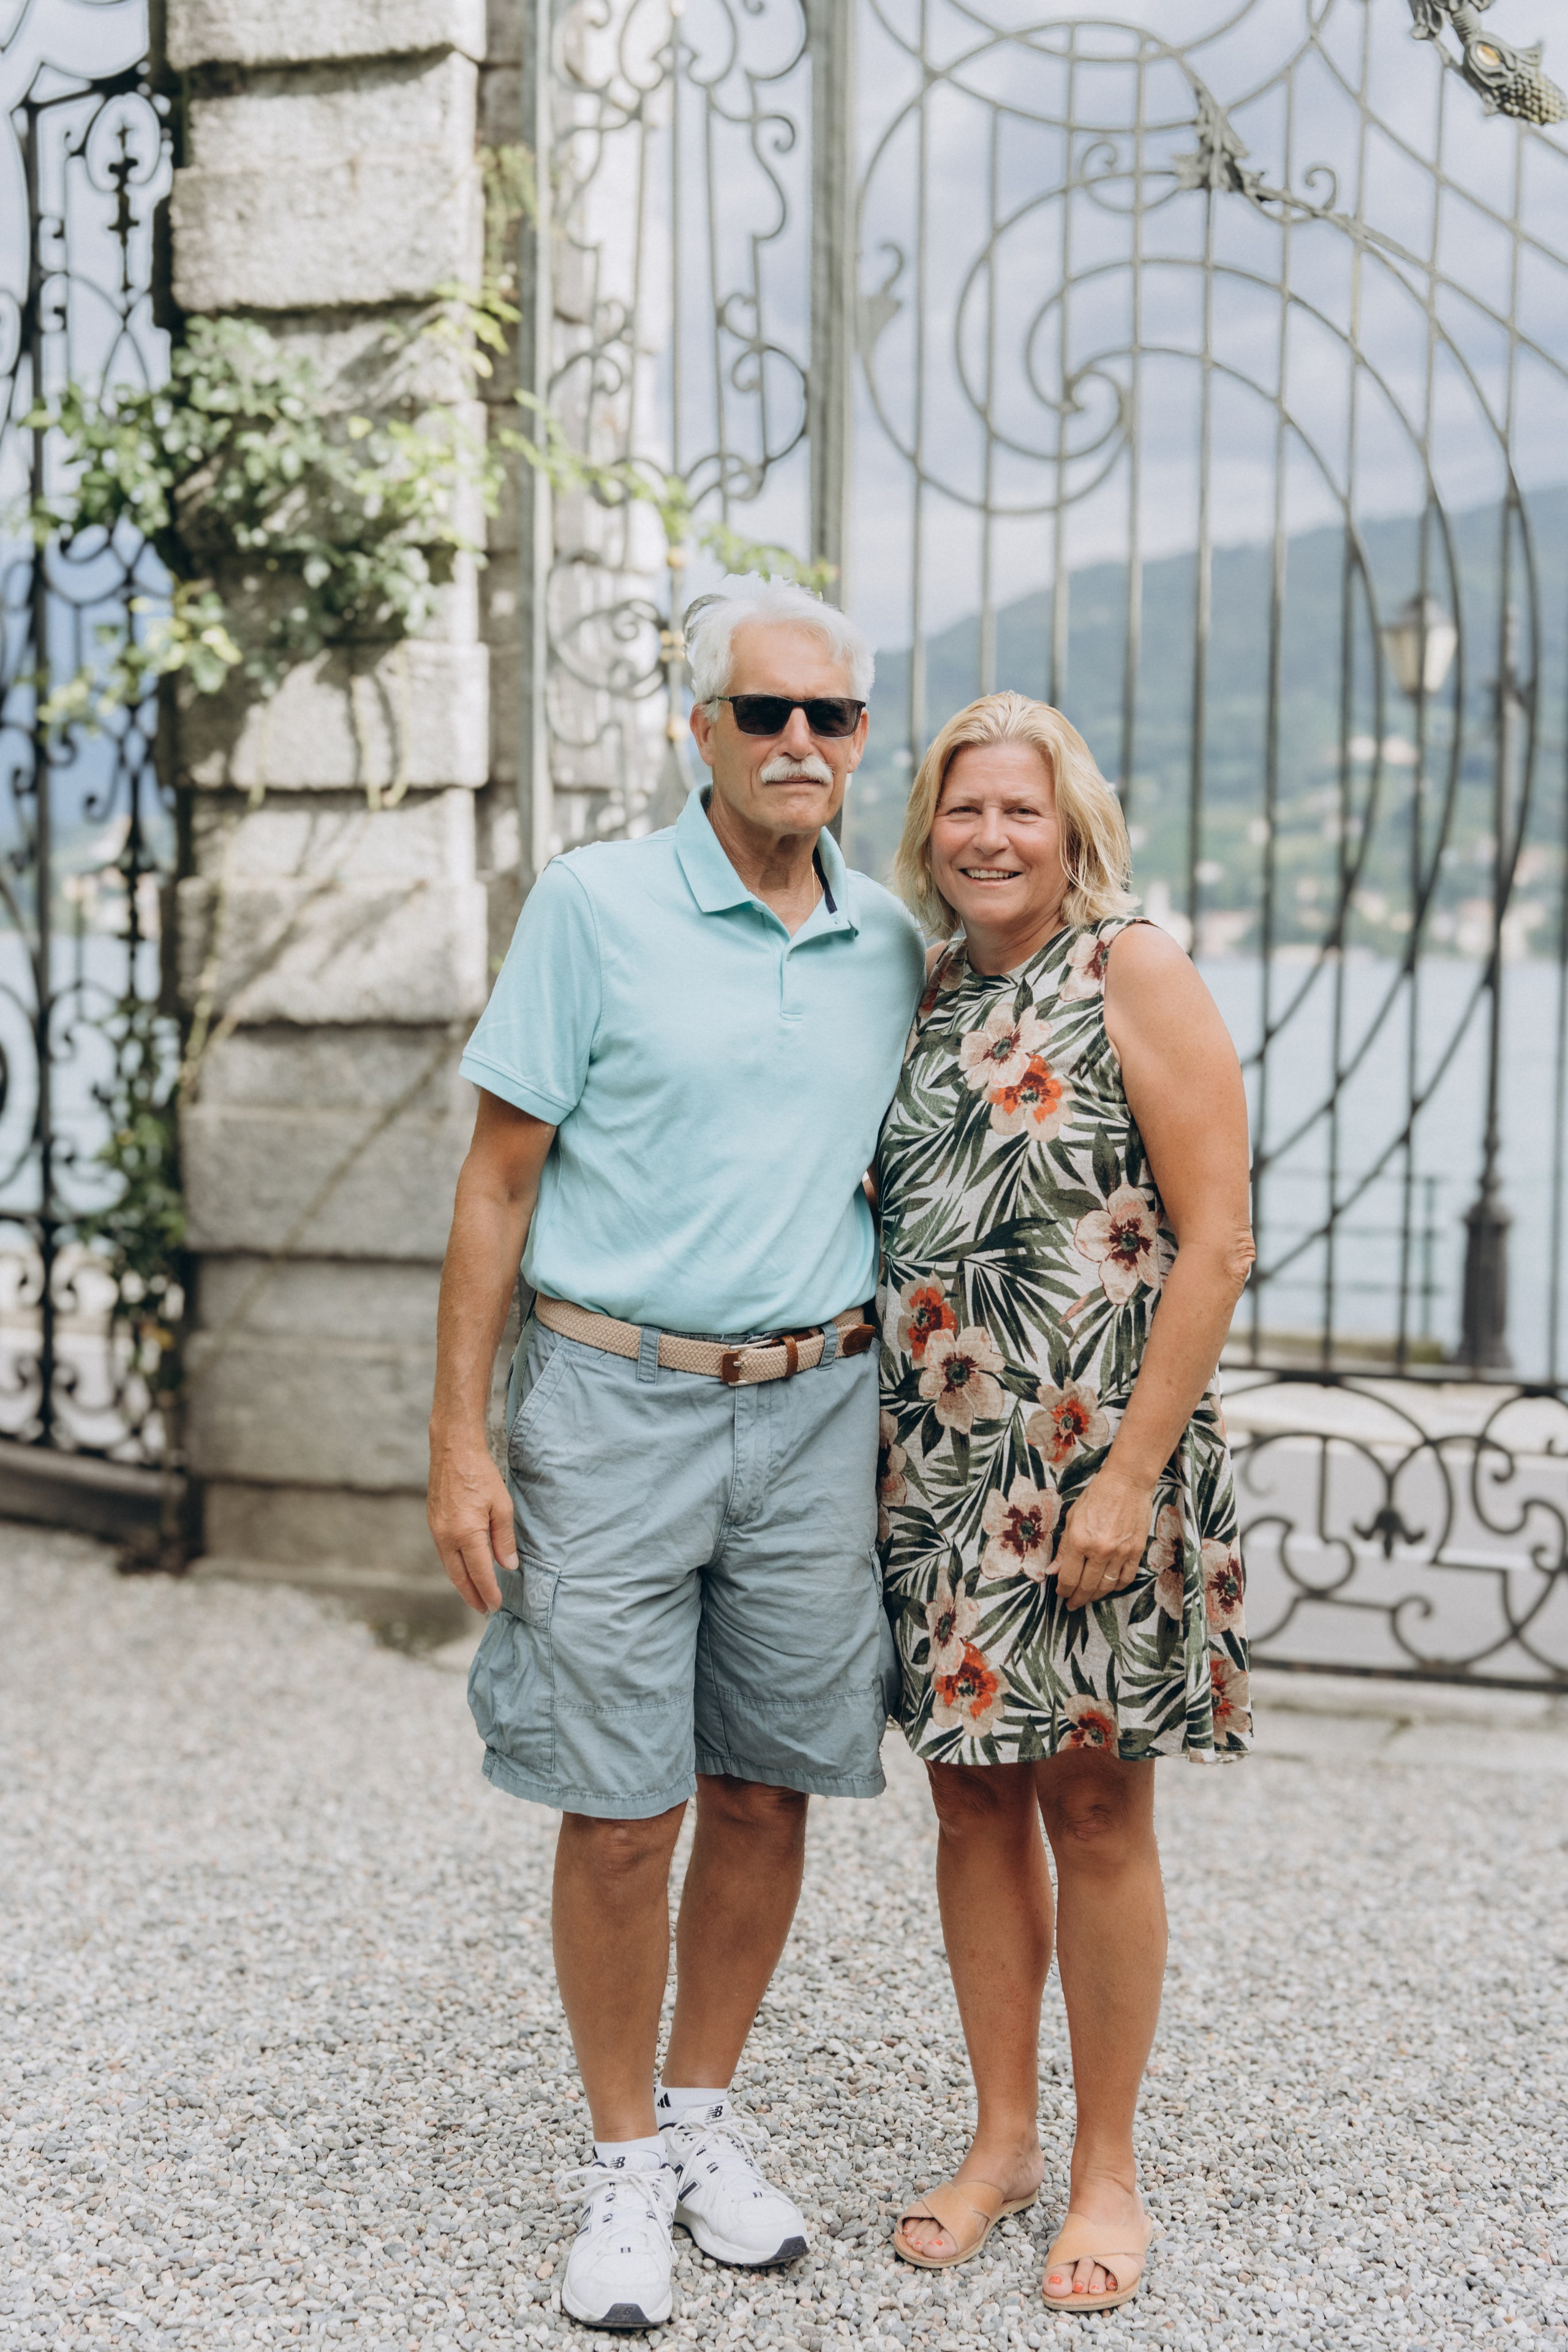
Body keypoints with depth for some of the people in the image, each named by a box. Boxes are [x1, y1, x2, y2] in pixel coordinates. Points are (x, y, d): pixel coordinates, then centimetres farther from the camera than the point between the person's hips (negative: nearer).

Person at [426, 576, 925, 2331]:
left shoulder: (892, 947, 7)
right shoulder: (594, 905, -5)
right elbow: (499, 1180, -4)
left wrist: (902, 1426, 13)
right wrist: (459, 1441, -8)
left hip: (815, 1411, 4)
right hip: (615, 1405, -3)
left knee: (766, 1797, 10)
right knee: (621, 1814, 1)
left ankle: (705, 2120, 30)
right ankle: (623, 2167, 21)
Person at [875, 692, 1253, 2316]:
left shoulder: (1135, 975, -7)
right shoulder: (930, 993, 11)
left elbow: (1214, 1242, -12)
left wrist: (1131, 1474, -18)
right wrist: (868, 1448, 9)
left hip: (1088, 1458, -5)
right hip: (932, 1457, 6)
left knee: (1091, 1801, 3)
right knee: (972, 1797, 11)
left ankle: (1106, 2172, 19)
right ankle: (1002, 2140, 27)